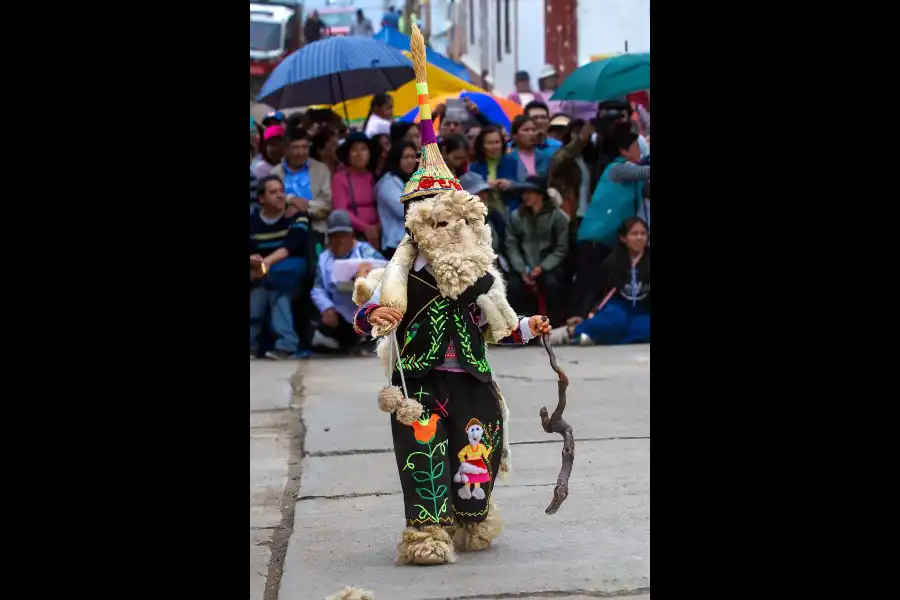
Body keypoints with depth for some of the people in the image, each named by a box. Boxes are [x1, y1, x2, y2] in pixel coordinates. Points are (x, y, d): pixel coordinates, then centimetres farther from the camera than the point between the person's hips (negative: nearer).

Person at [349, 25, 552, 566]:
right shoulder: (403, 270, -3)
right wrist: (374, 315, -34)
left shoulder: (478, 272, 13)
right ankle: (427, 531, -8)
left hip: (470, 379, 5)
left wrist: (527, 330, 8)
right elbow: (366, 312, -12)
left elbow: (492, 327, 21)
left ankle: (470, 524, 26)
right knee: (425, 452, -12)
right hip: (420, 379, -5)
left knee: (477, 451, 5)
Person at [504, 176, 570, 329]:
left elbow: (561, 249, -4)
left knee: (552, 283, -33)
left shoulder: (558, 216, -2)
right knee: (514, 285, -28)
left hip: (550, 266, -2)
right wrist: (522, 270, -15)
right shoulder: (515, 216, 5)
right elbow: (511, 246, -1)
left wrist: (542, 268, -16)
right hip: (524, 266, 2)